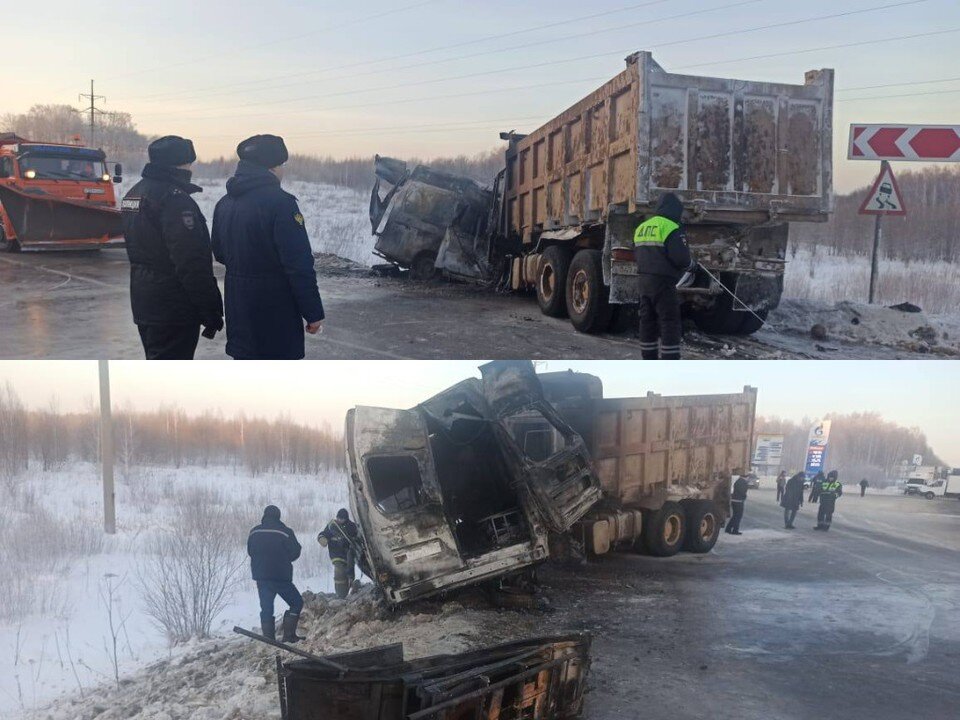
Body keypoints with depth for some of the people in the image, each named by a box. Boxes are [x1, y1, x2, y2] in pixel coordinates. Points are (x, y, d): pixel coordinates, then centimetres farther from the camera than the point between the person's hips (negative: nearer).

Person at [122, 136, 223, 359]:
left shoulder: (135, 193, 13)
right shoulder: (175, 200, -19)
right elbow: (192, 265, -24)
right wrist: (212, 310, -18)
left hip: (143, 302, 10)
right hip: (174, 309, -10)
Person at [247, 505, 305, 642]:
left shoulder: (254, 532, 2)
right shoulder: (285, 532, -11)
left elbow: (250, 551, 13)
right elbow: (295, 552, -4)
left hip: (260, 576, 4)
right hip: (281, 576, -4)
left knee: (266, 608, 10)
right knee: (297, 602, 8)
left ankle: (269, 638, 5)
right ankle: (289, 635, -1)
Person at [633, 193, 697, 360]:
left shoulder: (641, 227, 13)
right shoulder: (672, 228, -12)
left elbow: (637, 256, 18)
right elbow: (680, 257, -19)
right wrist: (692, 265, 0)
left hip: (644, 281, 8)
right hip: (663, 283, -8)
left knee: (647, 321, 13)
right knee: (670, 323, -4)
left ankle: (648, 359, 19)